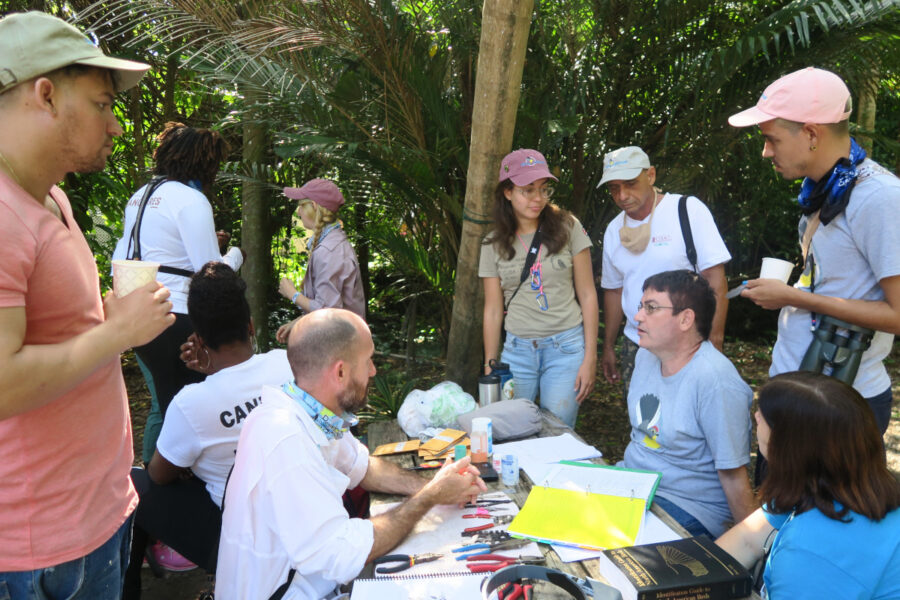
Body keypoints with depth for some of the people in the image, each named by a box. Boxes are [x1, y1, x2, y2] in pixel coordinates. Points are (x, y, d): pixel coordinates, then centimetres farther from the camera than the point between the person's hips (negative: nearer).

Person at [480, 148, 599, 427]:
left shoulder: (567, 227, -1)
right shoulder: (494, 244, 4)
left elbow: (587, 295, 0)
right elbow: (493, 311, 6)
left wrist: (590, 358, -4)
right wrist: (490, 371, 6)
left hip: (566, 348, -1)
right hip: (517, 350, 2)